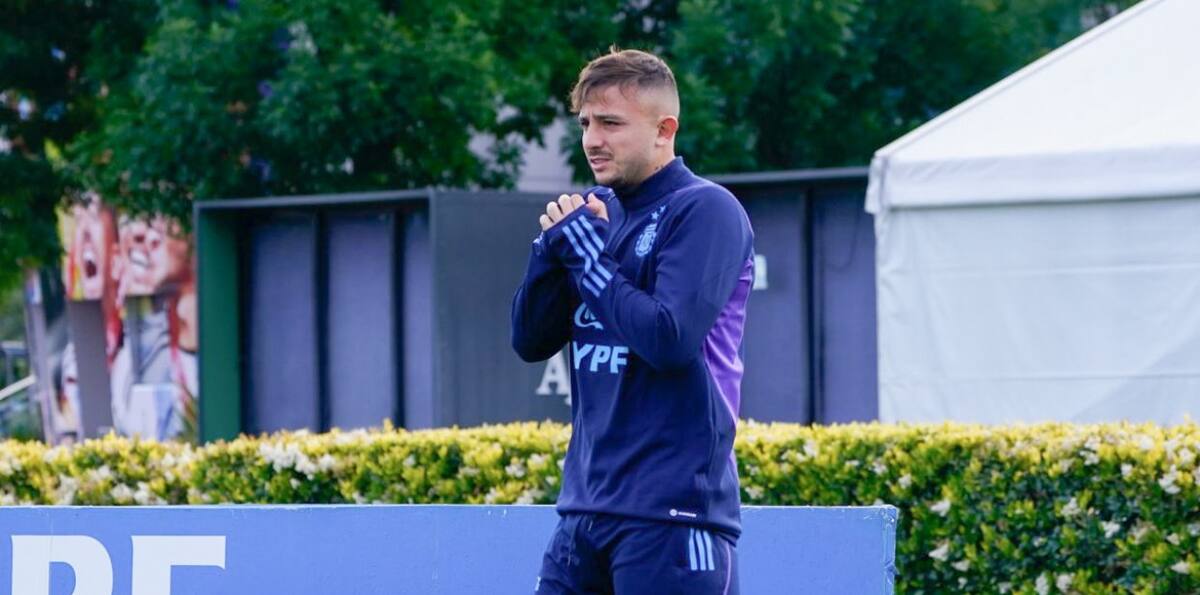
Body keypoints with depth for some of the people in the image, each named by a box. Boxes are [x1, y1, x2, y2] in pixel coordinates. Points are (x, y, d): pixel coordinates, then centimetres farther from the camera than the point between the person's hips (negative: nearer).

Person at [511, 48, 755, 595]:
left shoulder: (705, 211, -8)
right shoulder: (596, 209, 13)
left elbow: (671, 339, -20)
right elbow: (530, 341, 11)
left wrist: (584, 247, -12)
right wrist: (553, 245, -4)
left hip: (672, 508, -7)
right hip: (587, 503, 7)